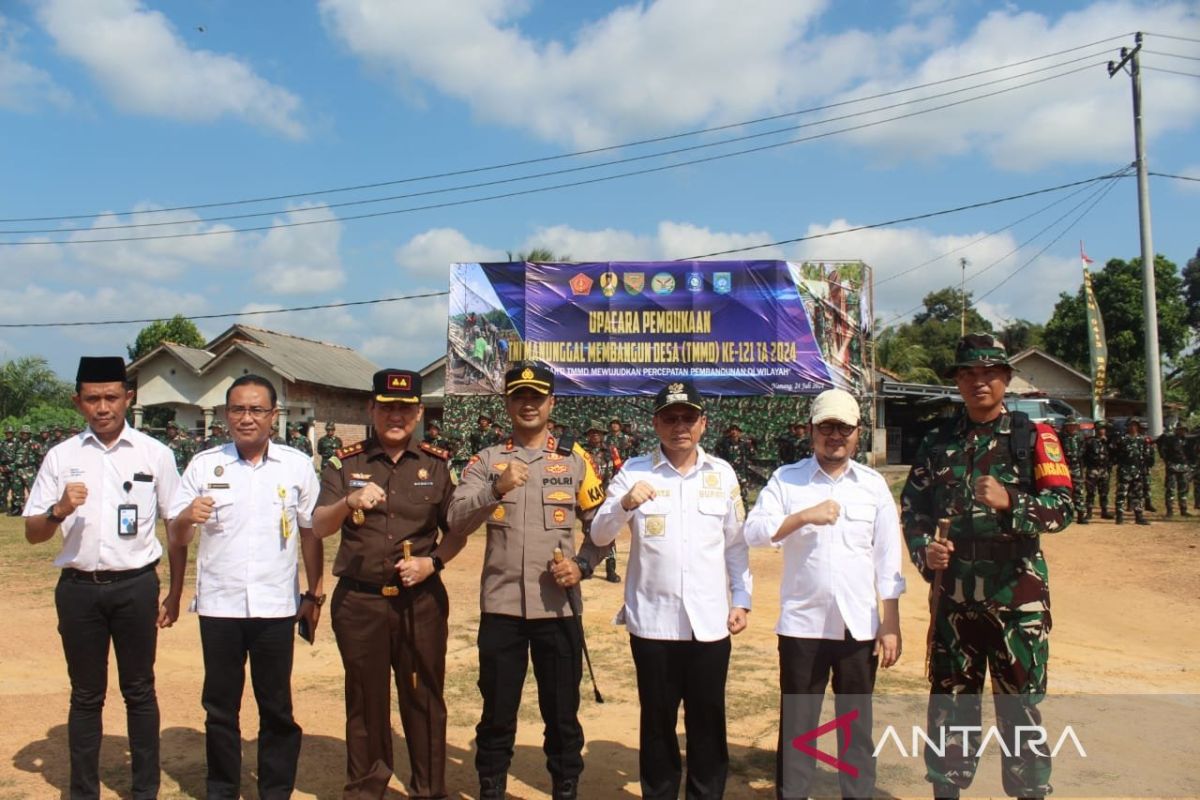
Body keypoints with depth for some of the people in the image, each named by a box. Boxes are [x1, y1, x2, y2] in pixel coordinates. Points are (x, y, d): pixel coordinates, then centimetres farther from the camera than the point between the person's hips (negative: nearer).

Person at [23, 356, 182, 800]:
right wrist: (59, 510, -17)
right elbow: (32, 533, 5)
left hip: (136, 585, -1)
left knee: (139, 691, 10)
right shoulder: (62, 456, 3)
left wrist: (174, 595, 2)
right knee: (86, 695, 13)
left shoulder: (155, 454, 0)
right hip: (79, 588, 1)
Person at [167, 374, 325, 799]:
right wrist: (187, 518, -20)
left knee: (276, 708, 8)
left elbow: (310, 532, 6)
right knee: (220, 705, 12)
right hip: (219, 605, 1)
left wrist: (313, 594, 6)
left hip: (276, 606, -1)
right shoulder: (203, 465, 3)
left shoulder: (297, 465, 2)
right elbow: (175, 539, 2)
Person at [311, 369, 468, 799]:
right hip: (358, 600, 0)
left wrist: (433, 561, -11)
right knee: (365, 699, 11)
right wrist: (349, 501, -28)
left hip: (421, 600, 0)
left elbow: (457, 529, 7)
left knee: (424, 698, 7)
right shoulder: (345, 463, 2)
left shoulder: (439, 464, 3)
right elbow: (319, 527, -8)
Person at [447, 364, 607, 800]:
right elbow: (458, 519, -10)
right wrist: (497, 488, -26)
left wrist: (582, 564, -9)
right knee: (496, 712, 10)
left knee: (562, 713, 10)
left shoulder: (576, 460, 5)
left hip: (558, 606, 0)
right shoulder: (486, 460, 4)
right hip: (500, 605, 0)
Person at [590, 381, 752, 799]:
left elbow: (736, 542, 11)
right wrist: (624, 504, -26)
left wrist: (742, 598, 4)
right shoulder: (634, 471, -2)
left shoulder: (722, 474, 5)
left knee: (708, 722, 13)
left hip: (708, 622, 2)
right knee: (657, 721, 12)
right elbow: (599, 536, -8)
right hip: (652, 621, -1)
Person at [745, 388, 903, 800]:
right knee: (797, 721, 9)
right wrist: (805, 516, -23)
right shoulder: (786, 479, -1)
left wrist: (891, 624, 0)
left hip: (860, 625, 1)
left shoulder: (873, 484, 3)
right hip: (802, 624, -1)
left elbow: (887, 559, 3)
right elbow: (753, 532, -12)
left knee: (857, 722, 13)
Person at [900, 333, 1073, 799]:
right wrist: (924, 549, -8)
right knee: (949, 699, 11)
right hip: (954, 593, 3)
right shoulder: (938, 442, 8)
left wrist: (1009, 501, -26)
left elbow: (1062, 508, -9)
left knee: (1020, 703, 5)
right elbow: (912, 506, 10)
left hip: (1017, 594, -2)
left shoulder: (1032, 437, 0)